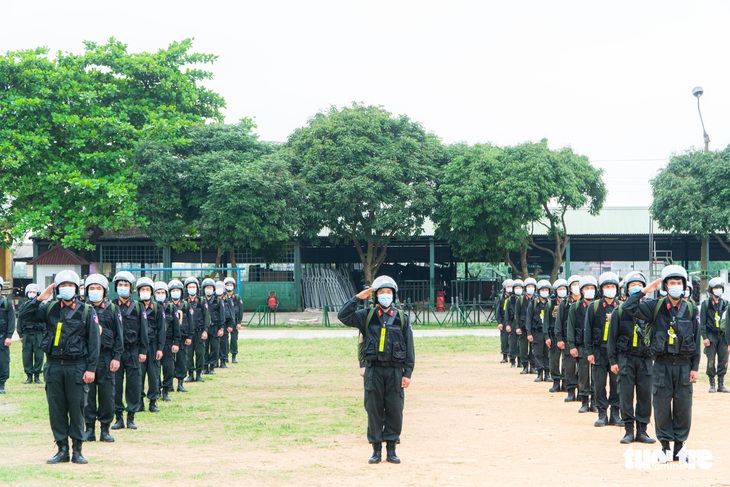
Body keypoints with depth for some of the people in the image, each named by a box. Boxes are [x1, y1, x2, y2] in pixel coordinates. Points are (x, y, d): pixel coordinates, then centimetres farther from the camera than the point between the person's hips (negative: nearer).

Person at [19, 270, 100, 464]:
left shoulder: (86, 311, 1)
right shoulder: (50, 308, 8)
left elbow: (93, 341, 0)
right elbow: (24, 315, 2)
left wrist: (91, 368, -7)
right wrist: (39, 298, -8)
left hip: (76, 366, -2)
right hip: (54, 366, 3)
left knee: (76, 409, 0)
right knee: (56, 409, 4)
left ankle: (77, 450, 8)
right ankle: (62, 449, 11)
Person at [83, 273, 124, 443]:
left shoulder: (112, 309, 5)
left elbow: (118, 335, 5)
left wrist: (116, 357, -3)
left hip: (106, 357, -1)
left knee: (107, 394, 1)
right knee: (88, 394, 2)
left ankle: (105, 429, 8)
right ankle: (89, 428, 9)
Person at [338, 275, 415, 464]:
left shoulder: (402, 318, 7)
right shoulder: (367, 316, 7)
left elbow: (409, 348, 6)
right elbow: (343, 316, -5)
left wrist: (407, 373, 1)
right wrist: (358, 298, -8)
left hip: (395, 371, 0)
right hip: (374, 370, 0)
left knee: (394, 410, 1)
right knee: (374, 410, 2)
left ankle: (391, 449, 10)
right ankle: (376, 449, 9)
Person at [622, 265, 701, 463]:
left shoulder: (691, 310, 3)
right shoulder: (656, 307, 0)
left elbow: (696, 340, 5)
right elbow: (629, 307, -10)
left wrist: (695, 367, 1)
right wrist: (645, 290, -9)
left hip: (684, 366, 1)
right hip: (662, 365, -1)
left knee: (683, 406, 3)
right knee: (662, 406, 2)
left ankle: (680, 443, 14)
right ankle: (665, 444, 12)